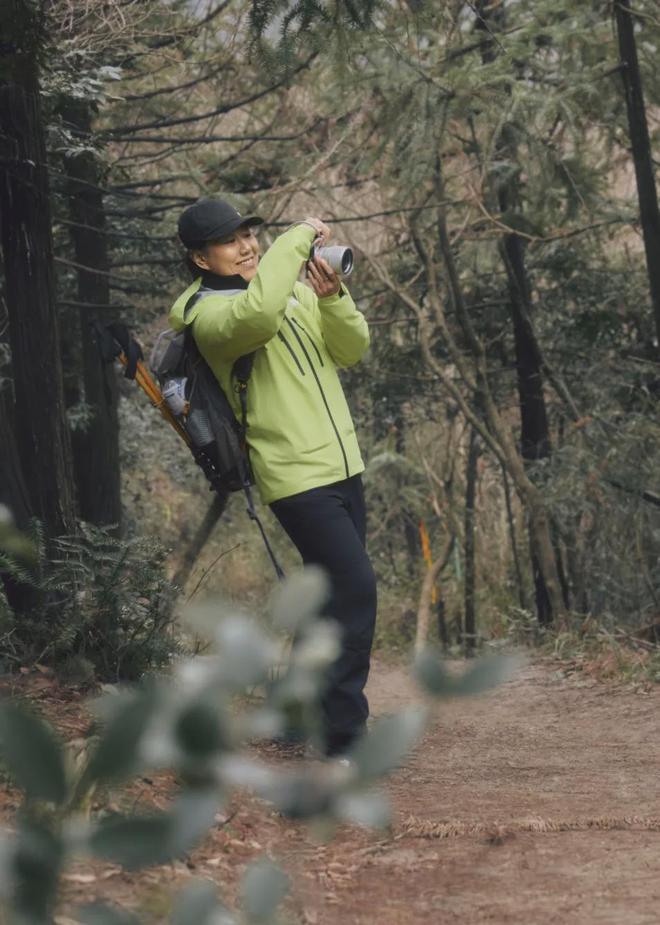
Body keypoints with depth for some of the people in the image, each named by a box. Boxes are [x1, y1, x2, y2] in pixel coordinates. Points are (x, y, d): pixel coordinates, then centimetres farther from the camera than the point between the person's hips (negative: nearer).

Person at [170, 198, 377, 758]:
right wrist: (298, 238, -27)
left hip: (341, 467, 9)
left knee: (334, 594, 16)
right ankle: (344, 738, -11)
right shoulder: (209, 313, -13)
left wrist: (333, 298, -11)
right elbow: (258, 313, -37)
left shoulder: (295, 289, 12)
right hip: (298, 478, -8)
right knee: (356, 590, -16)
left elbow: (352, 349, 8)